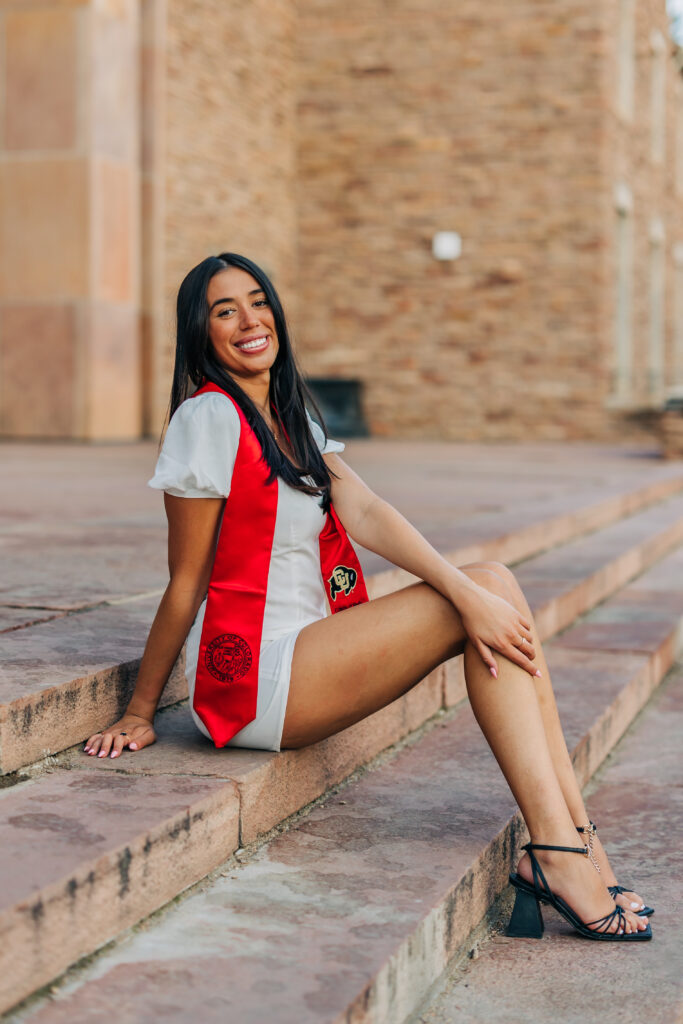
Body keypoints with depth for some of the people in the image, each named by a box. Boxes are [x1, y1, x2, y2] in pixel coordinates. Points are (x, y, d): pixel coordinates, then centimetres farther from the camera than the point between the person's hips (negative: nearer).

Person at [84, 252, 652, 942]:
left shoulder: (292, 420, 15)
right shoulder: (209, 418, -10)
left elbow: (365, 515, -1)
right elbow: (186, 583, -7)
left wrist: (468, 591, -15)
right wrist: (138, 715, -3)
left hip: (303, 657, 8)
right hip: (249, 682, -8)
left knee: (493, 583, -8)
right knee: (487, 596, -14)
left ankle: (567, 842, -13)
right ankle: (560, 855, -18)